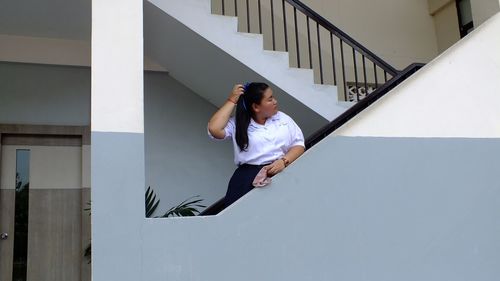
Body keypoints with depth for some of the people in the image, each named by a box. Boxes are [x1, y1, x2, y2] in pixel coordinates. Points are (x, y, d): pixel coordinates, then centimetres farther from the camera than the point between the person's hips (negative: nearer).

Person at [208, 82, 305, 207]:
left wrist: (284, 161, -8)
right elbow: (214, 129, -7)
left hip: (282, 169, 2)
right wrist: (231, 101, 2)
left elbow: (298, 144, 12)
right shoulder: (238, 123, 9)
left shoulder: (283, 118, 17)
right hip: (249, 173, -2)